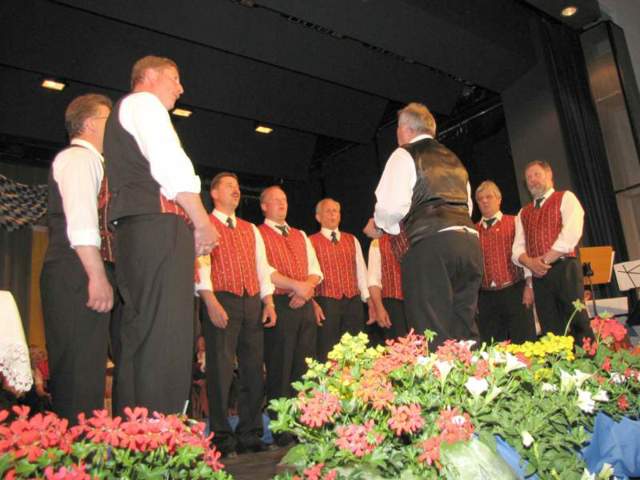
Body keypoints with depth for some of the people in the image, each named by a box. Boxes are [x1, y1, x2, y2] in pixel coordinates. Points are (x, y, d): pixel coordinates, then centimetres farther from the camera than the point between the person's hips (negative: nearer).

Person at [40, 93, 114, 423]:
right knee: (77, 373, -11)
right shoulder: (78, 157, -2)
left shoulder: (89, 161, 27)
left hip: (82, 278, 9)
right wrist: (98, 277, -22)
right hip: (77, 276, -9)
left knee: (87, 372, 7)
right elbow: (81, 222, -16)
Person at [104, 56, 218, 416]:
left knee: (139, 337, 4)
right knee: (163, 337, -16)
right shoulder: (143, 103, 6)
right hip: (158, 225, -10)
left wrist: (192, 224, 14)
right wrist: (203, 223, -6)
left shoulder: (124, 113, 34)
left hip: (136, 230, 10)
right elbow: (172, 166, -11)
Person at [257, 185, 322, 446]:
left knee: (305, 367, 6)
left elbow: (315, 270, 14)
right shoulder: (258, 234, 3)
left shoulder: (301, 235, 22)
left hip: (304, 305, 6)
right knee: (279, 369, -2)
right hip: (279, 305, -5)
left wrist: (307, 288, -7)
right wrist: (296, 285, -15)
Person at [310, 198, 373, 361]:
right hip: (326, 303, -4)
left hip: (354, 302, 4)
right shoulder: (311, 242, 2)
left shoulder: (352, 240, 15)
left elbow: (361, 271, 12)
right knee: (328, 354, 0)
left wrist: (369, 300, 4)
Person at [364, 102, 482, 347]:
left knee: (433, 336, -6)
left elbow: (393, 206, -9)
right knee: (464, 332, 9)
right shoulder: (453, 159, 26)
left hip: (430, 244, -7)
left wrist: (378, 225, 12)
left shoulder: (404, 154, 5)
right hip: (469, 241, 7)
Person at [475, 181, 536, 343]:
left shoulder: (514, 223, 6)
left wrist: (529, 286, -7)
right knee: (492, 346, 5)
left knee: (523, 340, -1)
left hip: (514, 291, -2)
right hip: (486, 296, 2)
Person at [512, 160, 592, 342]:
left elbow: (571, 234, -9)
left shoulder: (566, 198, 6)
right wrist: (530, 262, -9)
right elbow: (517, 249, 12)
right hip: (538, 275, 5)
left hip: (564, 268, -5)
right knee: (551, 331, 4)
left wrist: (545, 260, -10)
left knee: (577, 323, -8)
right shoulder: (523, 213, 21)